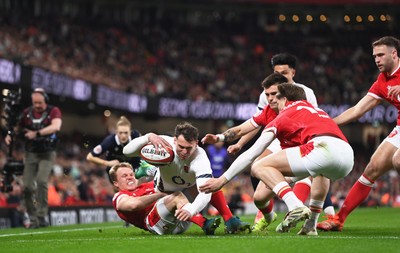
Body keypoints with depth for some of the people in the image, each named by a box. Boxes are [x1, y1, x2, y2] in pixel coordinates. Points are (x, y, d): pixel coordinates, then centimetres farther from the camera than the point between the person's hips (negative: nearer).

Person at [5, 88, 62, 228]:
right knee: (27, 186, -4)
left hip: (47, 154, -3)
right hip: (30, 154, 4)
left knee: (41, 181, -23)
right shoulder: (27, 113, 4)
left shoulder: (54, 111, -6)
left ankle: (41, 216, -17)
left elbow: (56, 127, -24)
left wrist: (37, 133, -33)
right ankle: (33, 219, 6)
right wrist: (10, 136, -13)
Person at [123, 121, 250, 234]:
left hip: (190, 185, -1)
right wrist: (148, 137, -56)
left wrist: (190, 210, -70)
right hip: (165, 189, 1)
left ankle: (230, 221, -18)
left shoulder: (200, 158, -40)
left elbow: (205, 193, -50)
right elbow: (127, 151, -39)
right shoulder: (163, 143, -37)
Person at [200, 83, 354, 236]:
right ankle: (311, 226, 30)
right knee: (322, 171, 45)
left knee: (259, 167, 4)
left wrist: (222, 180, 21)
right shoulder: (315, 110, 38)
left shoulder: (281, 118, 20)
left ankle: (295, 206, -14)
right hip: (349, 156, 7)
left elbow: (250, 154, 17)